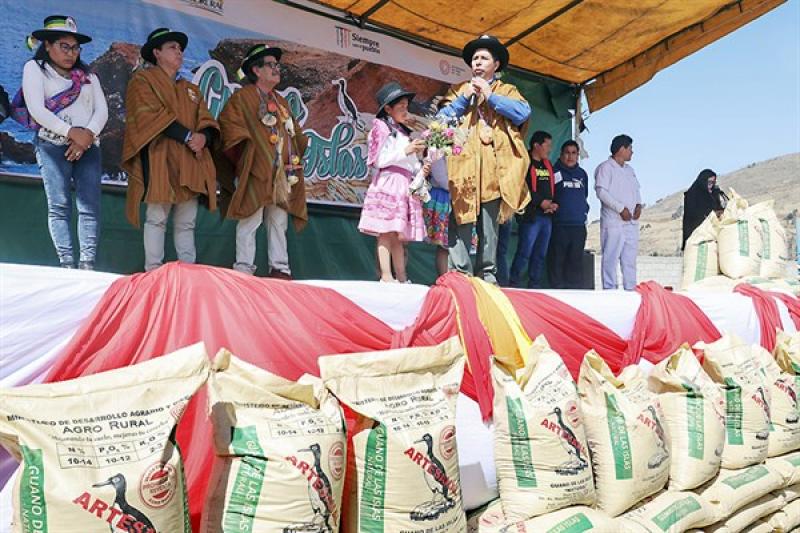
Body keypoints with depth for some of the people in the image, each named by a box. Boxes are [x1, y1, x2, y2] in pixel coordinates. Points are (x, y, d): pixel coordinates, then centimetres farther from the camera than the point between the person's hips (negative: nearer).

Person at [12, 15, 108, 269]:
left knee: (90, 206, -9)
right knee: (59, 206, -10)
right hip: (52, 144, -3)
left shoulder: (87, 74, 22)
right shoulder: (34, 68, 9)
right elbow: (36, 109, -4)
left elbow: (102, 110, 9)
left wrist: (88, 134, -10)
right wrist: (72, 132, -14)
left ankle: (88, 265, -12)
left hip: (88, 145, 3)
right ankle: (67, 265, -12)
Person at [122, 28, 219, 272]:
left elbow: (206, 121, 13)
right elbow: (150, 115, -8)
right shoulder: (142, 79, 7)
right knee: (157, 217, -9)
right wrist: (187, 136, -14)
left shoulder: (191, 89, 26)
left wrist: (203, 137, -11)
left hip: (189, 162, 6)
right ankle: (153, 272, -7)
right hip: (159, 158, -6)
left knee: (187, 222, 4)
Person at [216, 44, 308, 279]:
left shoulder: (282, 102, 22)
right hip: (255, 172, -6)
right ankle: (244, 269, -3)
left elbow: (296, 134, 26)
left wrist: (294, 159, 11)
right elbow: (230, 128, -9)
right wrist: (244, 159, -12)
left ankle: (280, 268, 12)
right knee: (249, 222, -7)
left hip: (283, 175, 7)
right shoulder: (242, 97, 1)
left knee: (279, 223, 7)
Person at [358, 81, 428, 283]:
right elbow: (379, 161, -8)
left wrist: (421, 169, 7)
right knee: (387, 232, -12)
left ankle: (401, 277, 6)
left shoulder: (404, 132, 26)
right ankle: (386, 276, -15)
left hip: (405, 185, 7)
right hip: (388, 183, -7)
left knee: (399, 235, 6)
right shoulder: (382, 128, 2)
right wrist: (405, 151, -12)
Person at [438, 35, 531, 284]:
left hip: (495, 168, 0)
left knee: (490, 225, 1)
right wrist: (465, 98, 0)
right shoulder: (458, 90, 23)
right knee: (460, 222, -10)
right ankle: (460, 273, -8)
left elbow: (523, 112, -1)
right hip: (463, 165, 0)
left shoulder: (507, 91, 20)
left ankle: (487, 273, 7)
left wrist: (491, 96, -2)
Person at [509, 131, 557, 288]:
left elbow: (553, 187, 23)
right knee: (524, 252, -8)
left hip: (547, 215, 8)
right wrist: (540, 202, -15)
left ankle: (535, 286, 18)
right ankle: (514, 284, 1)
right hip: (531, 215, -8)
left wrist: (553, 204, 5)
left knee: (541, 254, 11)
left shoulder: (547, 164, 20)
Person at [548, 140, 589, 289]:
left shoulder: (582, 173, 18)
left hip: (579, 225, 5)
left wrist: (585, 209, 13)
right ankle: (557, 288, 2)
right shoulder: (554, 171, 0)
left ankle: (574, 288, 14)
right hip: (559, 224, -5)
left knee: (576, 260, 8)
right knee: (557, 259, -3)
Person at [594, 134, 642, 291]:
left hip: (631, 221, 8)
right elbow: (601, 191, -14)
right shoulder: (605, 167, -4)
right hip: (613, 221, -8)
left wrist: (638, 205, 2)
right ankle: (609, 289, -2)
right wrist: (621, 208, -16)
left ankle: (631, 288, 15)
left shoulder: (629, 170, 21)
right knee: (611, 257, -6)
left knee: (630, 258, 9)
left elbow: (636, 189, 24)